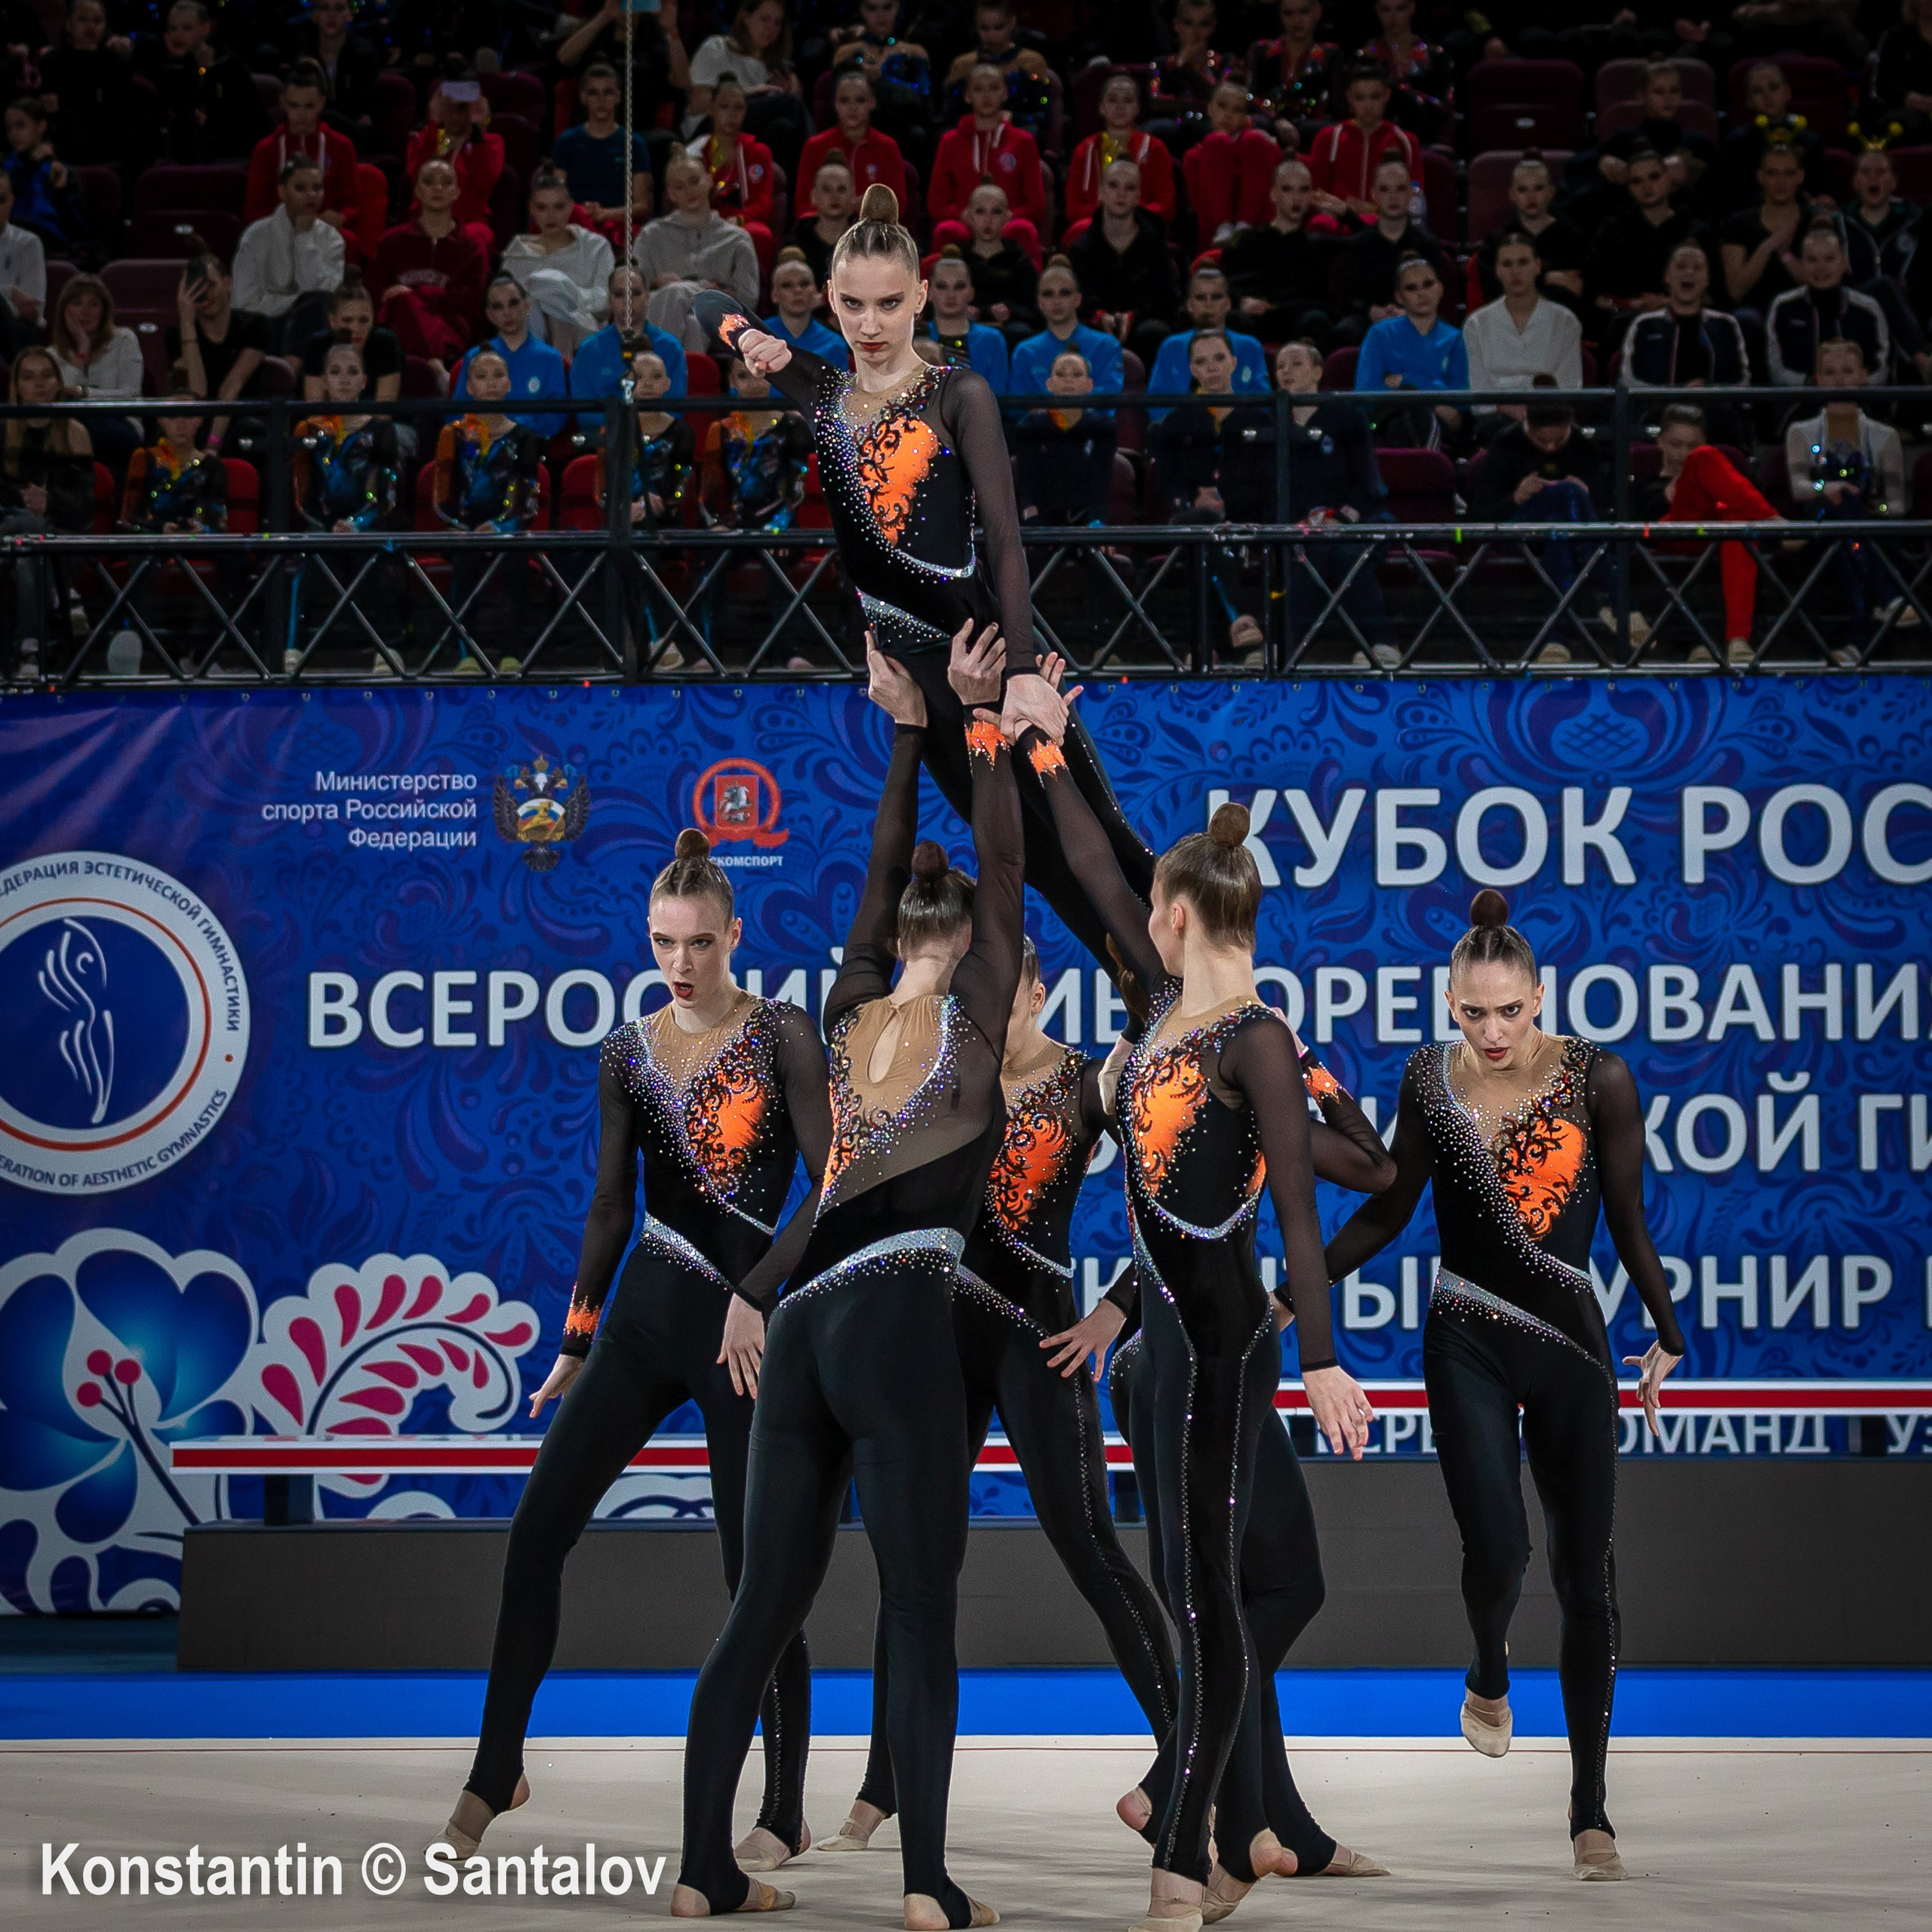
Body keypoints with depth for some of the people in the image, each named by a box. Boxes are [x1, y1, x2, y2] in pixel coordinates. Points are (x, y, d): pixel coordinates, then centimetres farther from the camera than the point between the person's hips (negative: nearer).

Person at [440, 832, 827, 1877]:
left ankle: (784, 1812, 11)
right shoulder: (627, 1054, 7)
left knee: (756, 1566, -2)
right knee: (538, 1527, -3)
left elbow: (833, 1187, -11)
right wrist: (575, 1343, 10)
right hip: (645, 1316, 5)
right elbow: (610, 1205, 11)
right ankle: (495, 1771, 9)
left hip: (745, 1325, -5)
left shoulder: (782, 1036, -6)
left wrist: (763, 1294, -19)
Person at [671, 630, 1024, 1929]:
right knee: (921, 1614, -7)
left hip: (802, 1328, 5)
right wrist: (982, 727, 15)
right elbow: (1005, 871, 10)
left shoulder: (850, 1015, 14)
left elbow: (886, 873, 25)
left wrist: (908, 732, 30)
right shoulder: (972, 1018, 2)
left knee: (766, 1605, 6)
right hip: (899, 1321, -5)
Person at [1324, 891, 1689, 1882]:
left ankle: (1590, 1807, 13)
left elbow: (1628, 1220, 1)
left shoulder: (1596, 1079, -7)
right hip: (1468, 1348, 0)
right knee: (1495, 1550, -14)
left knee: (1585, 1572, 2)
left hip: (1570, 1348, 0)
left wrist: (1667, 1335, 1)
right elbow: (1386, 1211, 8)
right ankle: (1489, 1670, 24)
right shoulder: (1430, 1078, -1)